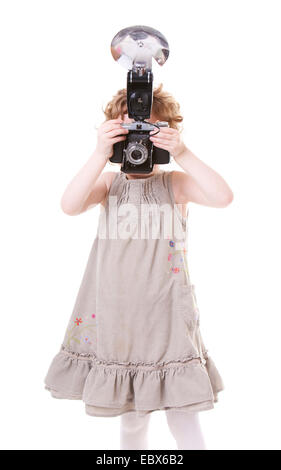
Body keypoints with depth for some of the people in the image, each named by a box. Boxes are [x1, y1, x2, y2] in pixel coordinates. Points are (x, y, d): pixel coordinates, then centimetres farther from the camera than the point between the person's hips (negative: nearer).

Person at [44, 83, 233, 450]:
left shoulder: (175, 183, 1)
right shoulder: (109, 182, 4)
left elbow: (223, 197, -16)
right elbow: (70, 205, -14)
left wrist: (183, 154, -23)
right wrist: (100, 155, -24)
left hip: (167, 310, -1)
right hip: (117, 313, 2)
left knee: (182, 414, 4)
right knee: (131, 419, 15)